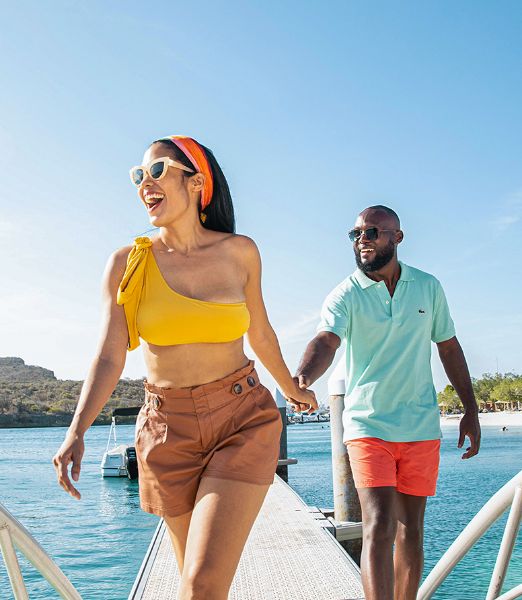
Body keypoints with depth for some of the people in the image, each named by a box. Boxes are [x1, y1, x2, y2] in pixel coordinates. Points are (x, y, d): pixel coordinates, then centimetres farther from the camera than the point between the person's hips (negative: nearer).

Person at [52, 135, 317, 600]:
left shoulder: (240, 252, -1)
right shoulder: (128, 263, -2)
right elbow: (110, 356, -7)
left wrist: (291, 389, 27)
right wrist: (77, 432, -22)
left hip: (243, 421, -1)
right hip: (168, 429, 2)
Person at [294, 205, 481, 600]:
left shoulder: (428, 287, 5)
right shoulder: (345, 296, -6)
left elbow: (449, 348, 13)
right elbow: (326, 341, -25)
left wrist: (471, 410, 11)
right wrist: (302, 379, -47)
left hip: (421, 426, 3)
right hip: (368, 424, -3)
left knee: (410, 529, 10)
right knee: (379, 527, -12)